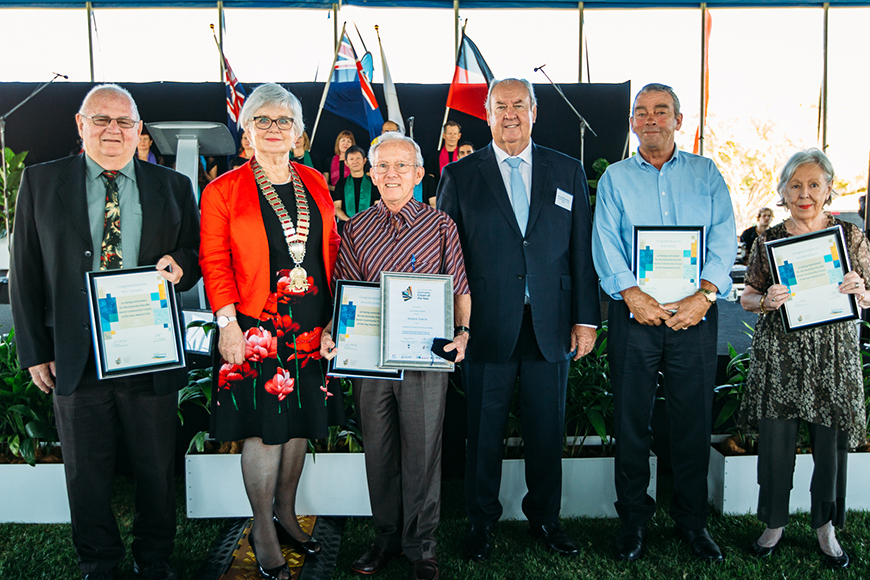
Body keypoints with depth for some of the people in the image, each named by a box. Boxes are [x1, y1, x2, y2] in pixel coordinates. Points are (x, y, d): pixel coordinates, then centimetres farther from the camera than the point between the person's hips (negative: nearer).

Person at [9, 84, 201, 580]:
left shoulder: (173, 186, 6)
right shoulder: (42, 181, 5)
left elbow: (198, 255, 12)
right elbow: (25, 272, 5)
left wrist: (180, 264, -13)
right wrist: (34, 351, 0)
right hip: (76, 354, 0)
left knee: (157, 469, 12)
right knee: (86, 471, 13)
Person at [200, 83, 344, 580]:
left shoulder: (315, 183, 11)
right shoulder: (223, 190, -1)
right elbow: (214, 261, -4)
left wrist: (336, 313, 7)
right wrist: (227, 321, -13)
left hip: (311, 327, 4)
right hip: (256, 329, -4)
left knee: (300, 422, 13)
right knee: (265, 427, 1)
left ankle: (287, 515, 31)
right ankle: (263, 531, 19)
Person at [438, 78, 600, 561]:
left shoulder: (567, 172, 9)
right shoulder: (459, 176, 3)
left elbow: (581, 249, 7)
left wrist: (586, 318, 3)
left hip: (551, 325, 2)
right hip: (487, 325, -1)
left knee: (548, 430, 11)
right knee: (484, 430, 9)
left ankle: (544, 516, 32)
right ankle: (482, 521, 27)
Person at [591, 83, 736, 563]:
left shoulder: (706, 173, 12)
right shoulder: (615, 178, 11)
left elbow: (724, 238, 1)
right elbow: (605, 242, -1)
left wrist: (704, 294, -14)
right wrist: (631, 294, -16)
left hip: (695, 313, 1)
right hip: (634, 312, 0)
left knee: (694, 420, 6)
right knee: (631, 419, 4)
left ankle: (692, 520, 22)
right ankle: (633, 519, 19)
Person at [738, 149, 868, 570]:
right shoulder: (769, 240, 3)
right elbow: (747, 298, 6)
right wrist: (766, 301, -16)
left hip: (833, 354, 0)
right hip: (778, 354, 0)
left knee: (831, 442, 7)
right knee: (775, 440, 4)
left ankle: (825, 526, 28)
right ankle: (775, 523, 24)